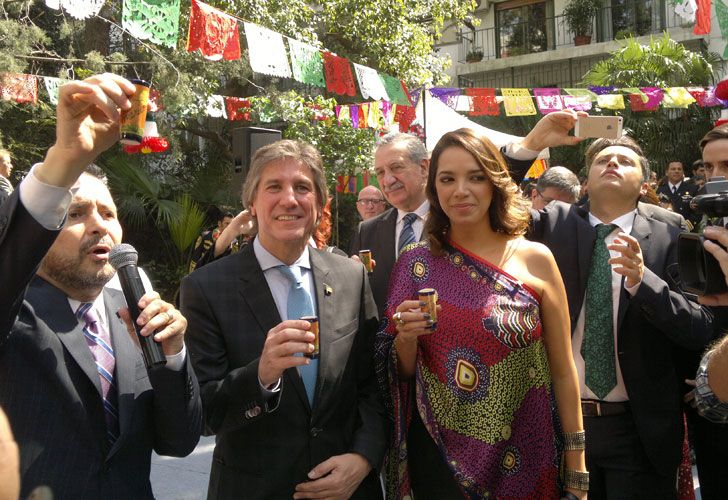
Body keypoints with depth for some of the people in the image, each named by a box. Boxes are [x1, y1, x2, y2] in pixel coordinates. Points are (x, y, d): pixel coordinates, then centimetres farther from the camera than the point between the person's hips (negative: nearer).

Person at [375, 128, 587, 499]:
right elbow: (403, 373, 4)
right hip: (439, 459, 0)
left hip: (522, 458, 0)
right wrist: (405, 337, -18)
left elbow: (562, 371, 0)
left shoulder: (536, 260, -6)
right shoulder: (415, 264, -4)